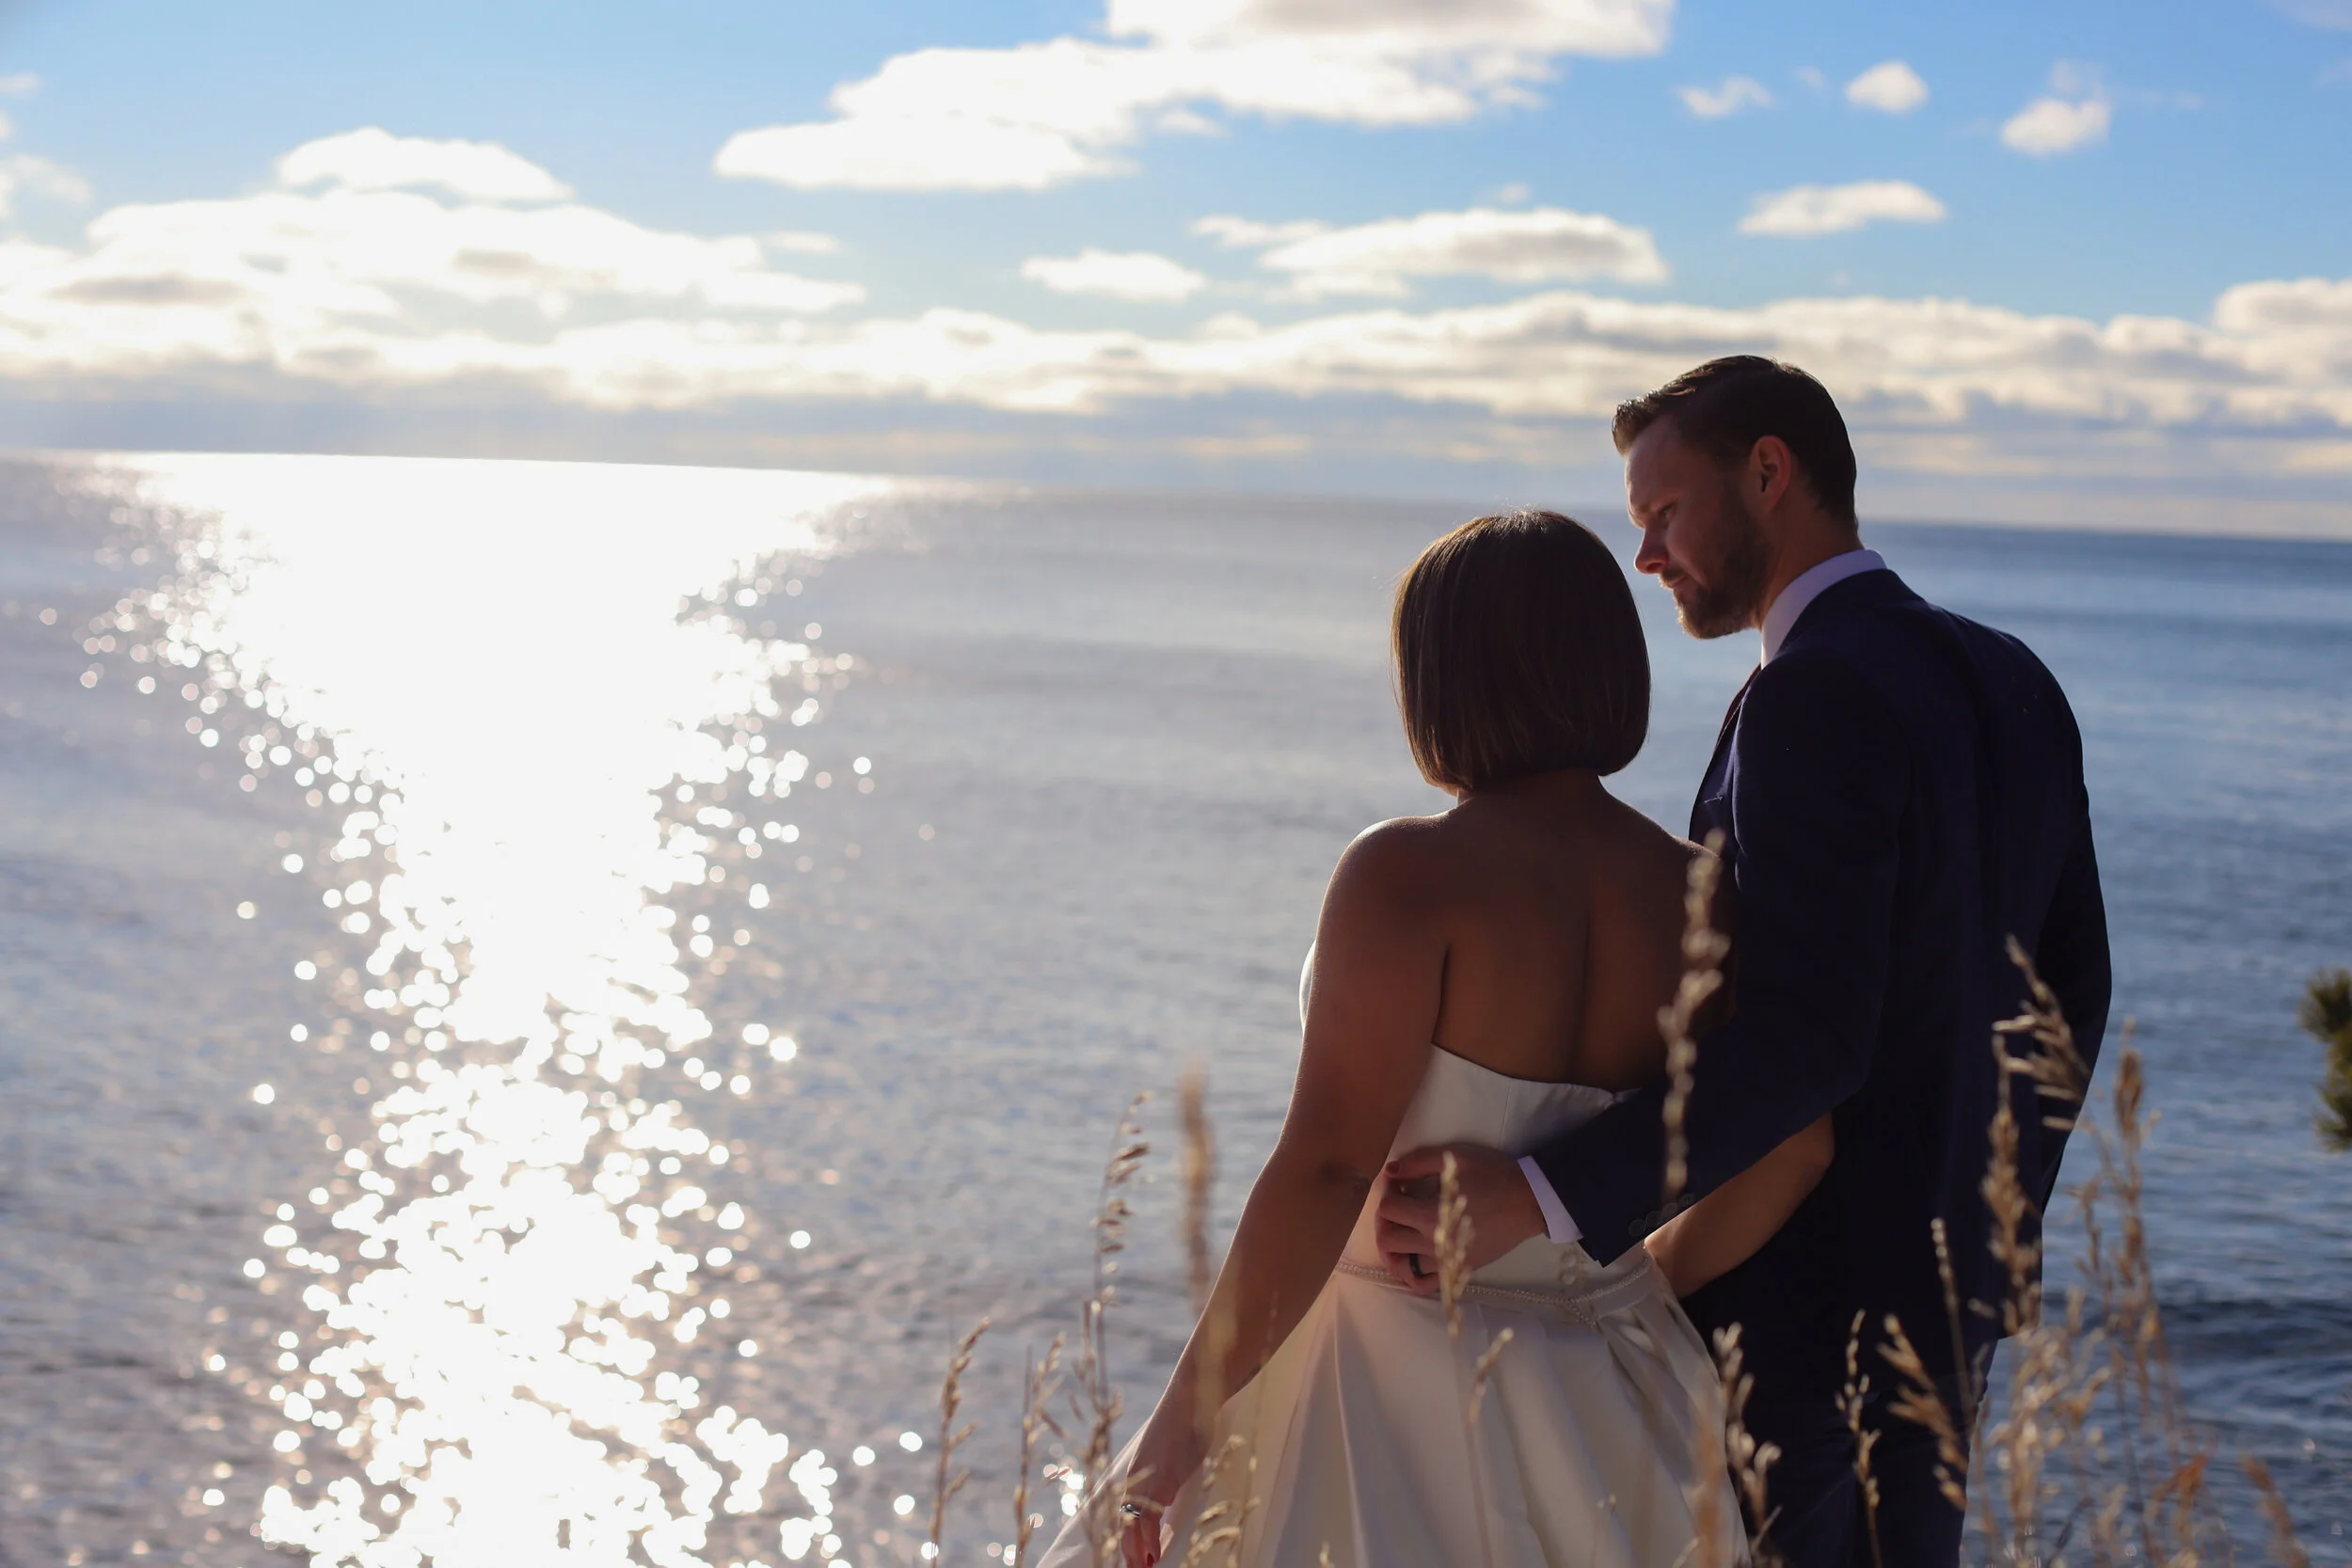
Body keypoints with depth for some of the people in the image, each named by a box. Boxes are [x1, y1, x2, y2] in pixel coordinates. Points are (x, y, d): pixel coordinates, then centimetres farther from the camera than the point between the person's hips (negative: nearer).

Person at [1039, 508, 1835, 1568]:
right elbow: (1793, 1147, -2)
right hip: (1607, 1419, 6)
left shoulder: (1410, 874, -16)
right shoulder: (1694, 893, 0)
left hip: (1396, 1399, -6)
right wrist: (1644, 1289, 14)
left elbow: (1324, 1171, -21)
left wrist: (1187, 1413, -15)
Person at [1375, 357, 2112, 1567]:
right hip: (1942, 1301, 9)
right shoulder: (2012, 684, 8)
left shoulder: (1815, 697, -19)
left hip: (1791, 1307, -9)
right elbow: (2067, 982, 14)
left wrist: (1537, 1197, -34)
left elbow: (1802, 1034, -28)